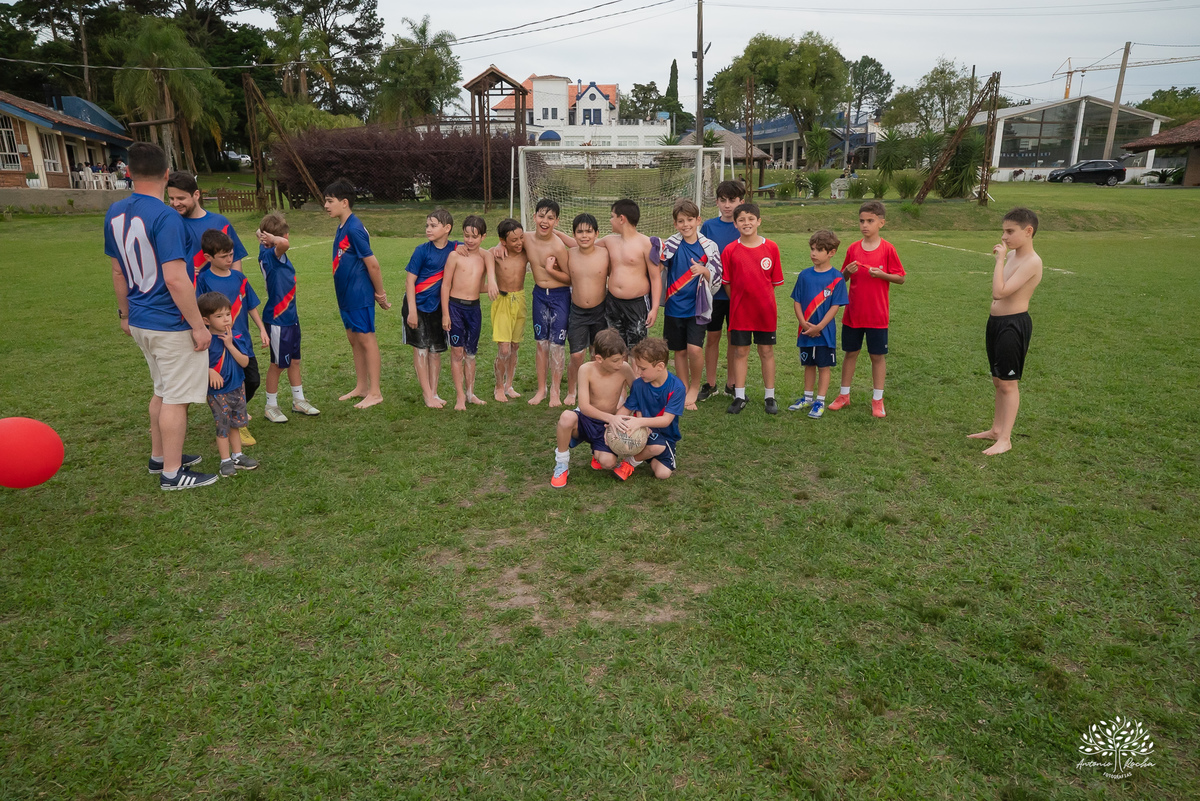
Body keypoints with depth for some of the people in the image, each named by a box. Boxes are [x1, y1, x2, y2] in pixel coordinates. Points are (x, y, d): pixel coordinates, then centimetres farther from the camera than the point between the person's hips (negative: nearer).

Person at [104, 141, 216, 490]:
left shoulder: (115, 213, 6)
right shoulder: (166, 218, -20)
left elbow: (118, 271, 14)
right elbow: (175, 279, -24)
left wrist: (125, 314, 24)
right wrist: (198, 326, -18)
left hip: (141, 322, 8)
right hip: (172, 325, -8)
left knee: (162, 391, 22)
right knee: (176, 398, 2)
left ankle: (159, 456, 35)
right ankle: (172, 472, 12)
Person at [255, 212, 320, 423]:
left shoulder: (277, 254, 5)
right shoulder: (269, 255, -20)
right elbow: (284, 244, -43)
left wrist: (265, 236, 6)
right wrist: (271, 238, -25)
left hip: (290, 317, 9)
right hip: (278, 320, -9)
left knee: (294, 360, 18)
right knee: (278, 363, 5)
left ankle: (298, 400, 31)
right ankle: (271, 406, 19)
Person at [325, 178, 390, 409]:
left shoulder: (354, 229, -18)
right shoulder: (342, 228, 11)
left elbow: (372, 264, -19)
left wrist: (380, 293, -11)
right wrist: (342, 295, 17)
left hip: (360, 295, -9)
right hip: (346, 295, 10)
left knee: (366, 339, -2)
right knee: (354, 339, 15)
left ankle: (375, 392, 6)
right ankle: (361, 388, 26)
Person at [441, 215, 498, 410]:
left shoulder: (485, 256, 6)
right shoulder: (455, 256, -5)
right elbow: (445, 285, -4)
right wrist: (445, 314, -7)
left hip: (474, 308, 3)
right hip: (455, 307, -3)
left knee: (470, 353, 12)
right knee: (457, 352, 0)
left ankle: (470, 393, 23)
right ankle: (460, 396, 8)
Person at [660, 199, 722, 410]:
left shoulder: (708, 246, -1)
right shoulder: (672, 244, 0)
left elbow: (717, 278, 2)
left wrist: (704, 271, -17)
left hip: (698, 307, -2)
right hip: (675, 307, 2)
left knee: (694, 349, -15)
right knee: (680, 351, 10)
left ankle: (695, 386, 10)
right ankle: (684, 391, 26)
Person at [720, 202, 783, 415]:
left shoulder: (771, 247, -2)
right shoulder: (730, 250, -2)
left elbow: (775, 280, 4)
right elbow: (727, 282, 3)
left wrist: (767, 301, 0)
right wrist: (738, 301, 0)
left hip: (765, 309, 0)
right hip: (740, 309, 0)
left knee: (767, 351, 8)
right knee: (740, 351, 7)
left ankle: (770, 397, 19)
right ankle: (739, 397, 17)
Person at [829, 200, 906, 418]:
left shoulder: (887, 249, -6)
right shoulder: (853, 249, 3)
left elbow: (901, 278, -2)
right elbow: (842, 279, 10)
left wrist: (882, 274, -19)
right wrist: (847, 271, -11)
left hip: (877, 314, -3)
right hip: (853, 313, 3)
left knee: (878, 355, 5)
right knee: (850, 353, 11)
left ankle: (877, 399, 15)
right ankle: (844, 395, 23)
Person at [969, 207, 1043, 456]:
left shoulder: (1032, 262, -19)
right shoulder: (1011, 255, 10)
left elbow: (999, 292, -28)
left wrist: (999, 259, -23)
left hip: (1014, 325, -9)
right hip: (996, 321, 9)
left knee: (1008, 383, -1)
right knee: (998, 380, 17)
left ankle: (1005, 439, 8)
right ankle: (996, 429, 30)